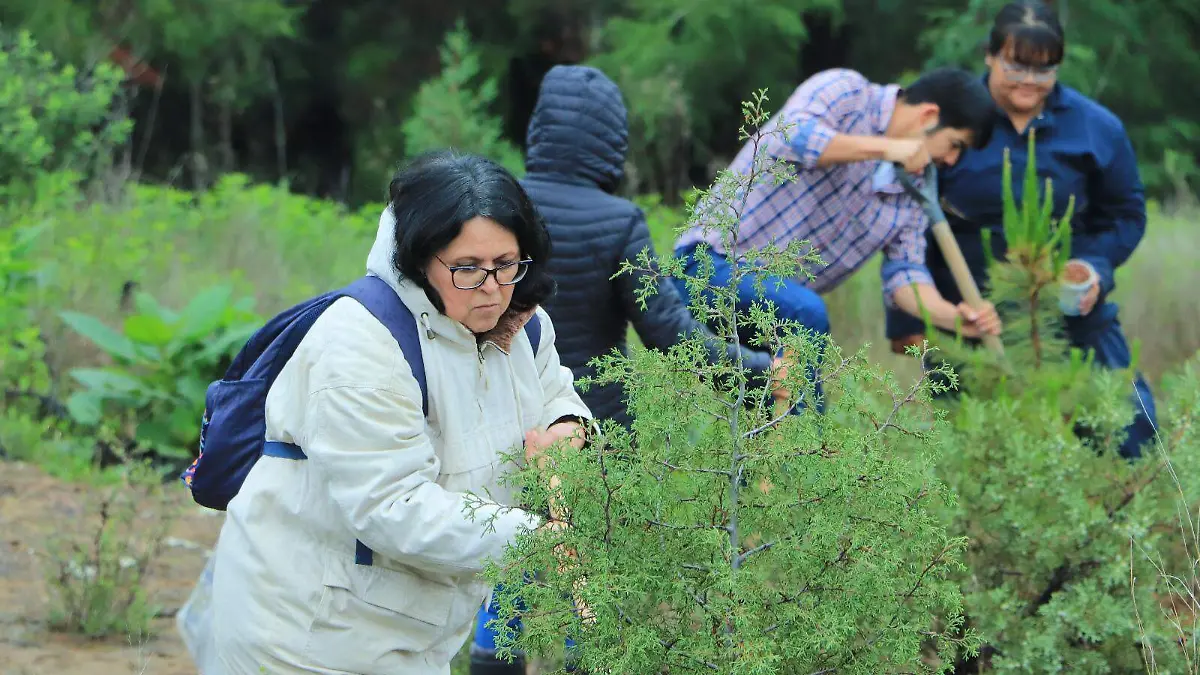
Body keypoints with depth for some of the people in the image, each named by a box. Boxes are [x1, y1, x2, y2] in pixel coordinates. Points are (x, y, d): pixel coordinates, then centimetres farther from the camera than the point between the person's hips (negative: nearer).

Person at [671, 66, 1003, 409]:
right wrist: (884, 148, -30)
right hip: (716, 262, -9)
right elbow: (791, 137, -29)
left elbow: (905, 271, 2)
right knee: (805, 313, -34)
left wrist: (951, 316, -17)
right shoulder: (844, 90, -10)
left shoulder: (914, 185, 11)